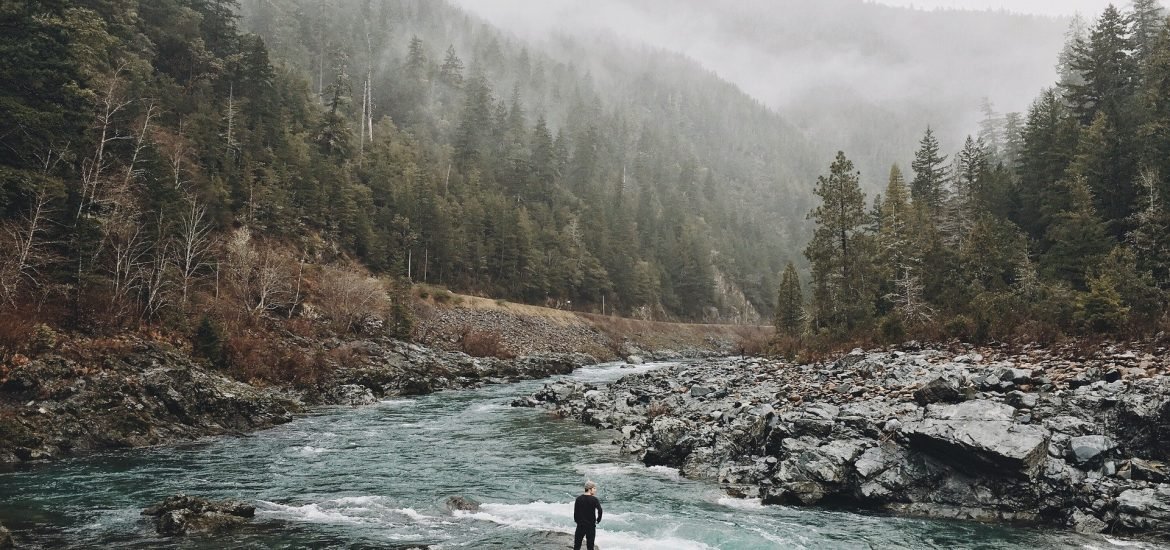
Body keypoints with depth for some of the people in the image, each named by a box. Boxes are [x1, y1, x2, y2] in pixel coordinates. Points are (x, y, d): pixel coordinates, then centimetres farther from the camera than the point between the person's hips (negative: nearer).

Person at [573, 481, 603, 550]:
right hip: (591, 525, -3)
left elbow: (575, 511, 2)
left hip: (580, 524, 3)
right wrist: (598, 520, -4)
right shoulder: (594, 499, -10)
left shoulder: (579, 499, 2)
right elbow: (600, 510, -20)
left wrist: (577, 520, 13)